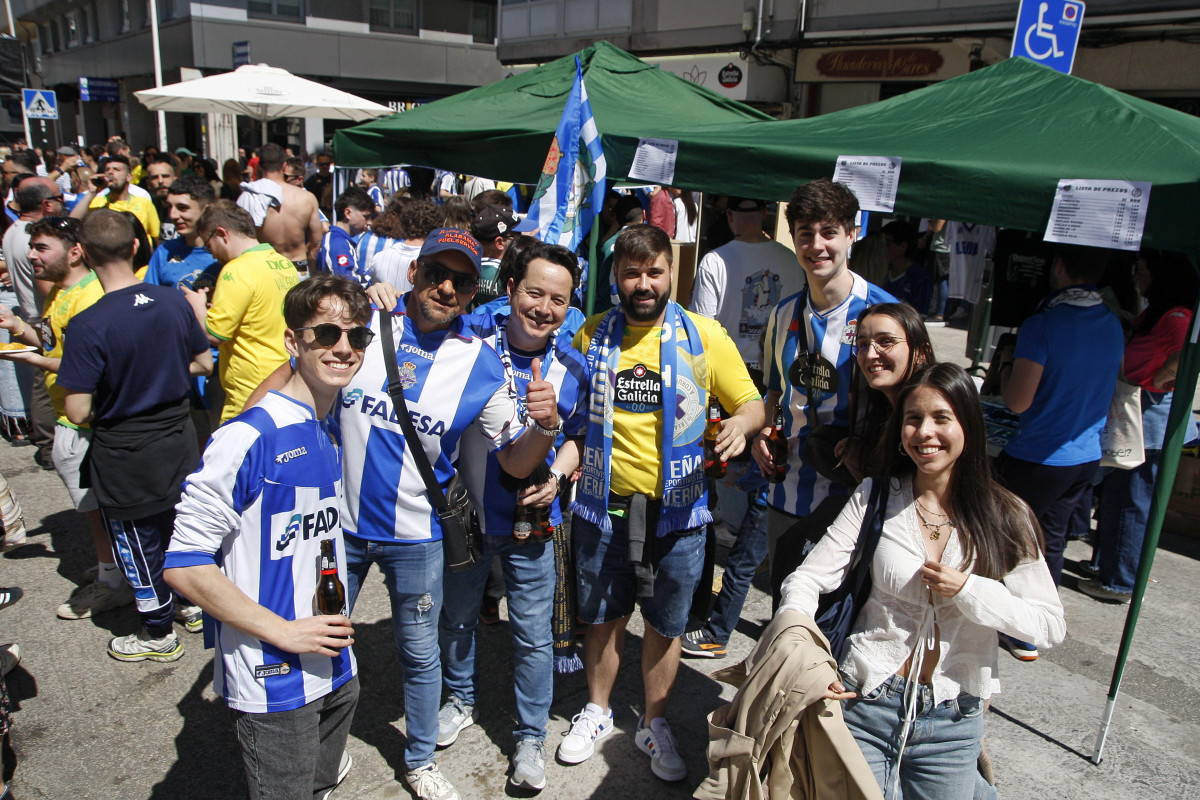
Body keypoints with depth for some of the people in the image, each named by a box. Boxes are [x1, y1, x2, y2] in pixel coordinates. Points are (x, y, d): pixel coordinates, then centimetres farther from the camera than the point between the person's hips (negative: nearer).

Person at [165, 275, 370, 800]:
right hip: (273, 681, -7)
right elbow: (183, 564, -19)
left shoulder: (336, 435, 4)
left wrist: (338, 628, 9)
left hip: (337, 673, 7)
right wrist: (284, 632, -19)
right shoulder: (247, 439, -20)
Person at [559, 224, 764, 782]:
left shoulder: (705, 336, -4)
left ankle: (654, 724, 35)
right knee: (604, 615, 16)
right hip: (605, 504, 2)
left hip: (677, 509, -1)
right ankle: (597, 712, 40)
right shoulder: (591, 336, 2)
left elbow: (752, 403, 0)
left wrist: (740, 423, -22)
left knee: (665, 624, 12)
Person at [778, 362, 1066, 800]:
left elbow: (1051, 626, -4)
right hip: (867, 702, -1)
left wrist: (969, 590, -17)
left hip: (952, 720, 1)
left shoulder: (1005, 516, -3)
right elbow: (806, 580, -10)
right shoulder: (875, 498, -6)